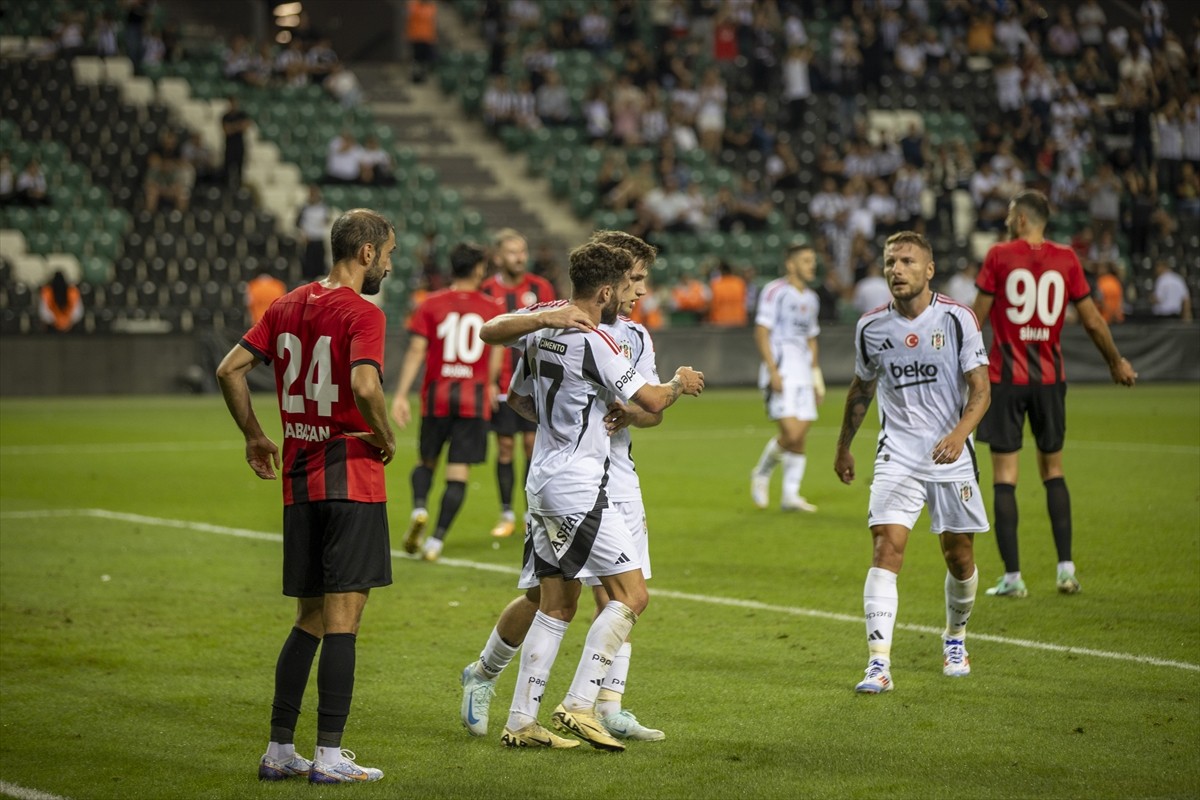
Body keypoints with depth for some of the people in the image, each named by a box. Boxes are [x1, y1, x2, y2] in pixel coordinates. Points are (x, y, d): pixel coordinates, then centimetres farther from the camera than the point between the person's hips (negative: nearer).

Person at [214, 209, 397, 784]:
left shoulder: (287, 307, 11)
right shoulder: (361, 314, -10)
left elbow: (230, 368, 10)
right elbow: (365, 384, -26)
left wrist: (254, 436, 18)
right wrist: (385, 438, -10)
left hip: (299, 479, 7)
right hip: (351, 477, -7)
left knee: (309, 620, 15)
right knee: (342, 617, -3)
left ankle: (279, 751, 14)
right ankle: (329, 756, -3)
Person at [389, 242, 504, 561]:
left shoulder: (431, 305, 1)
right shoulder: (493, 308, 3)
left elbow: (416, 350, -8)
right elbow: (496, 356, 8)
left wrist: (401, 395, -10)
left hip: (437, 397, 1)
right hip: (475, 398, -1)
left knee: (427, 461, 19)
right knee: (458, 472, 0)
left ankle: (419, 508, -8)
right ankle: (436, 540, -7)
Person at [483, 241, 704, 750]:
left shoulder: (541, 335, 10)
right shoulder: (594, 343, -16)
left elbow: (517, 398, 25)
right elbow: (652, 402, -15)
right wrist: (681, 382, 5)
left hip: (544, 480, 9)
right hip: (578, 486, -9)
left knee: (556, 606, 12)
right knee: (631, 594, -5)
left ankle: (521, 721, 11)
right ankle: (578, 707, -10)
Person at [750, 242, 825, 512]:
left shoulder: (811, 299, 18)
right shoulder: (775, 291, -6)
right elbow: (761, 333, -11)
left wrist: (817, 378, 22)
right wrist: (773, 371, -18)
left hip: (803, 373, 8)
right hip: (780, 373, -8)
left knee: (800, 437, 3)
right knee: (791, 433, -17)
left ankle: (791, 495, 8)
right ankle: (762, 474, 6)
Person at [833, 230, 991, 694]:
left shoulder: (957, 318, -7)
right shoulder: (871, 326, 1)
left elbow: (980, 390, -9)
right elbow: (862, 389, 18)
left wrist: (959, 434, -26)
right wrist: (843, 447, 24)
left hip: (952, 457, -1)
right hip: (897, 458, 1)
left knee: (959, 557, 9)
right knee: (887, 549, -16)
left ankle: (955, 639, 38)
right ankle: (879, 664, -20)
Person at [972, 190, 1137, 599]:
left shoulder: (999, 255, -6)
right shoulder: (1065, 258, 1)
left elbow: (978, 316, -3)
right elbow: (1092, 321, 5)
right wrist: (1116, 363, 20)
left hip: (1006, 378, -3)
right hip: (1050, 377, 3)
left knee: (1005, 477, 0)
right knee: (1053, 471, 15)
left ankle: (1012, 576, -3)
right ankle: (1066, 567, 8)